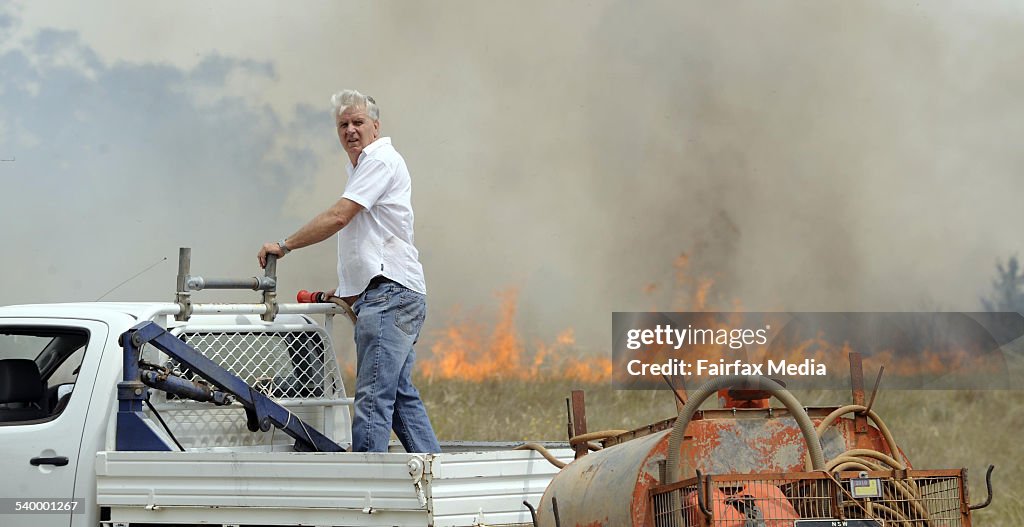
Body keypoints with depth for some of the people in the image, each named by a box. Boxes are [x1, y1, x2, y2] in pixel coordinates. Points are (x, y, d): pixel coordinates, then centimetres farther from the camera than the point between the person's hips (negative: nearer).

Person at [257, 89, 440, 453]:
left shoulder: (380, 160, -6)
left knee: (374, 396, -15)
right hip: (385, 295, 11)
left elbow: (338, 217, -15)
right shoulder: (362, 167, 26)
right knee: (401, 395, 10)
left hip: (389, 294, -11)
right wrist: (348, 293, 20)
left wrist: (284, 245, -9)